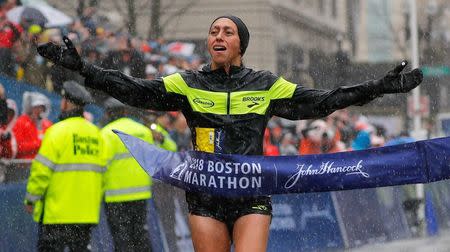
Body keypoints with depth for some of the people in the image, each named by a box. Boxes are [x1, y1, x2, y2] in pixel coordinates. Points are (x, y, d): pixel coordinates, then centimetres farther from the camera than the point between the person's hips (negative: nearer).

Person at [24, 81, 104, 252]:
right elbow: (101, 171, 12)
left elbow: (42, 170, -13)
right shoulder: (95, 133, 9)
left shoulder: (58, 131, -11)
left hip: (57, 212, -6)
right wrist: (97, 200, 21)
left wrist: (31, 199, -2)